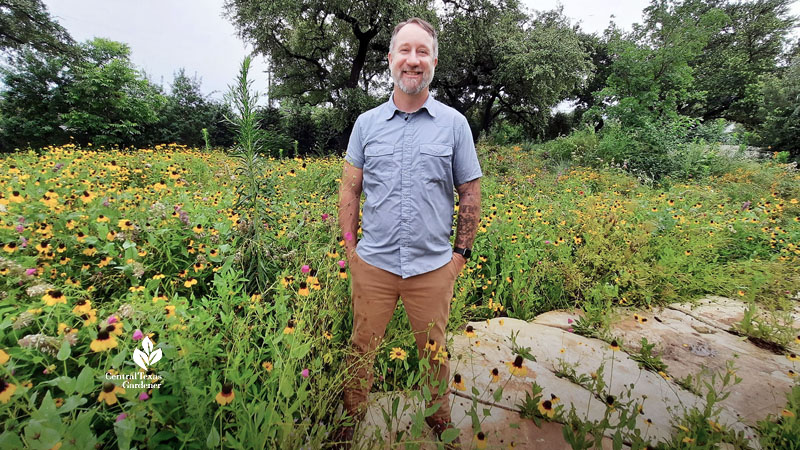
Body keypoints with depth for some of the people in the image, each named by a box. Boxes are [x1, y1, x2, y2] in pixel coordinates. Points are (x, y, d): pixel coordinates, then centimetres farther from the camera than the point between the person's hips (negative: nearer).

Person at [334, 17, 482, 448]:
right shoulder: (366, 122, 5)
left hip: (433, 266, 0)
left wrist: (462, 253, 1)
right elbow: (350, 188, 8)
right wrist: (350, 246, 3)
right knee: (361, 348, 15)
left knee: (434, 351, 18)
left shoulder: (455, 124, 1)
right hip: (374, 263, 1)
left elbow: (470, 194, 4)